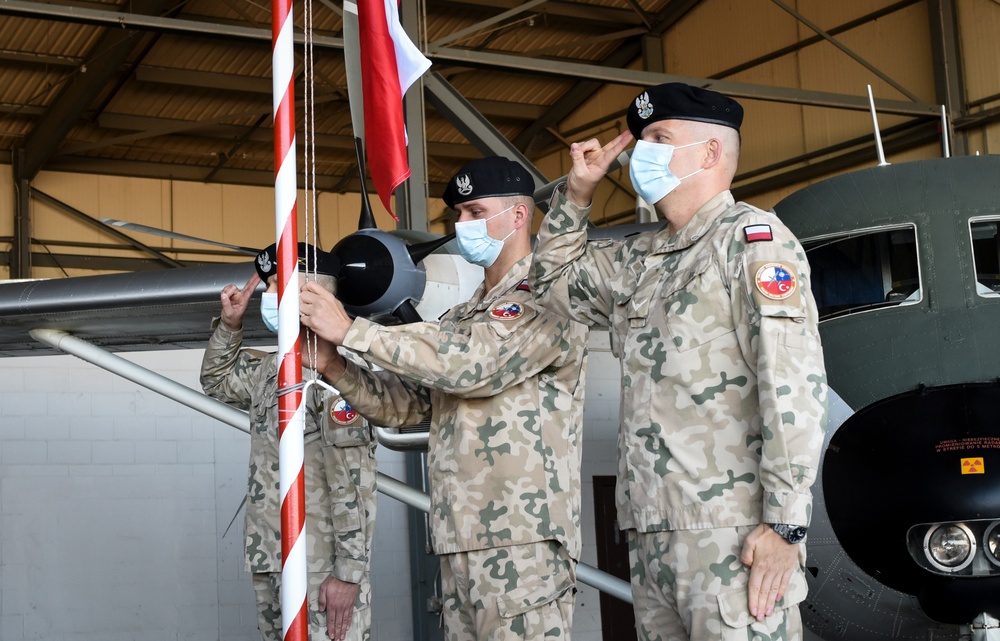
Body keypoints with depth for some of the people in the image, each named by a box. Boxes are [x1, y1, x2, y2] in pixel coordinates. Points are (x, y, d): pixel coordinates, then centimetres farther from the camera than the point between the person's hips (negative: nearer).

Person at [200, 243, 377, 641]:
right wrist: (229, 324, 18)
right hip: (269, 563, 8)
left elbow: (353, 480, -16)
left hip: (320, 568, -8)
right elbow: (216, 381, 36)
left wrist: (348, 573, -20)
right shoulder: (269, 370, 15)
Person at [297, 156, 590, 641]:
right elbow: (403, 403, 17)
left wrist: (351, 330, -15)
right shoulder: (460, 318, 22)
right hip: (460, 541, 8)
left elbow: (469, 362, -19)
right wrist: (336, 369, -1)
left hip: (523, 536, -8)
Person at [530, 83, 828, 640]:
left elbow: (795, 382, -13)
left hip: (733, 535, -7)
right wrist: (577, 192, 21)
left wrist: (785, 525, -19)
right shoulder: (637, 261, 19)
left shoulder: (751, 236, -3)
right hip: (650, 535, 7)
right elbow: (553, 280, 36)